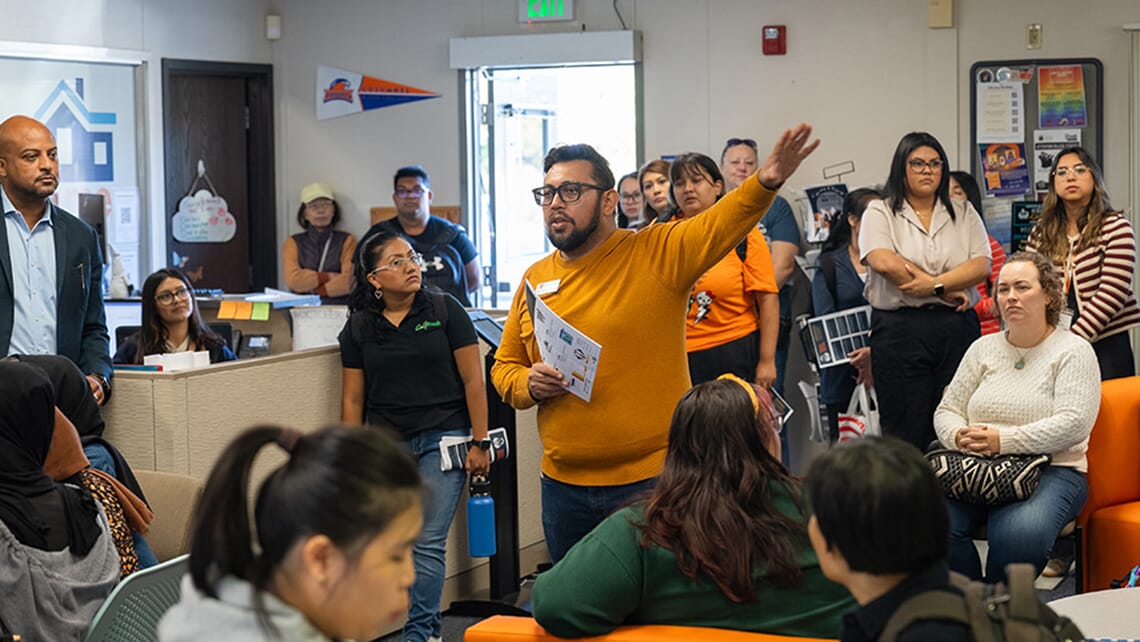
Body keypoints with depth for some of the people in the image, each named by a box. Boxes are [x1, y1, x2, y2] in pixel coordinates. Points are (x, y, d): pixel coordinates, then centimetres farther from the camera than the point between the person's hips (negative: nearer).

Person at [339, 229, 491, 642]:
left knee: (428, 542, -8)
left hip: (442, 438, -3)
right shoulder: (359, 328, 6)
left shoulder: (444, 310, -1)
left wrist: (479, 442, -6)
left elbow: (473, 381, -2)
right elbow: (353, 400, 9)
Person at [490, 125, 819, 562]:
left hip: (653, 478, -4)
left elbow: (721, 225, -22)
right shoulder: (535, 279, 8)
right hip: (563, 486, 5)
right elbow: (504, 367, 15)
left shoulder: (657, 254, -6)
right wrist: (528, 384, -7)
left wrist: (765, 183, -41)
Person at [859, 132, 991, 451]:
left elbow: (982, 265, 2)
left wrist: (936, 284, -14)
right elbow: (883, 262, -12)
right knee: (905, 432, -2)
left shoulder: (963, 213, 15)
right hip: (900, 328, -3)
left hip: (957, 327, 3)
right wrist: (947, 291, -11)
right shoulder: (879, 213, 6)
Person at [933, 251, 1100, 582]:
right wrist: (960, 437, -8)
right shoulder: (983, 348, 20)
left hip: (1051, 471, -4)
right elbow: (947, 410, 17)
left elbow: (1073, 424, -11)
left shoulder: (1073, 350, 3)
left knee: (1020, 533, -36)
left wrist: (1004, 441, -19)